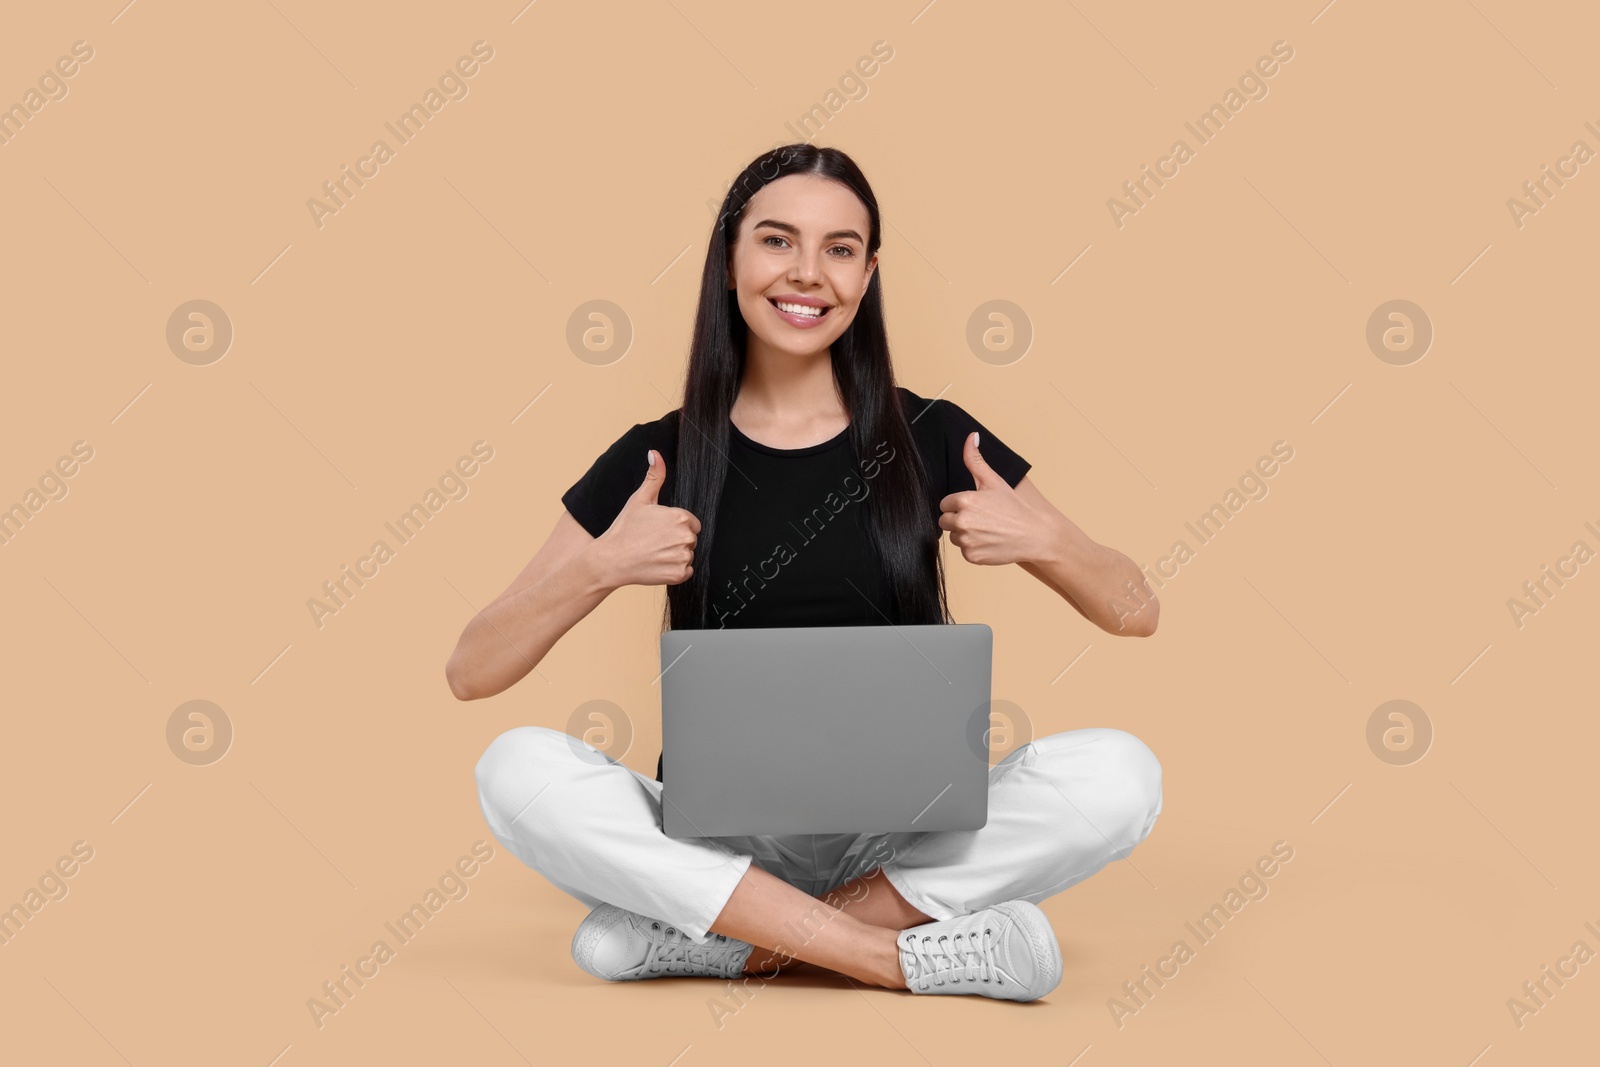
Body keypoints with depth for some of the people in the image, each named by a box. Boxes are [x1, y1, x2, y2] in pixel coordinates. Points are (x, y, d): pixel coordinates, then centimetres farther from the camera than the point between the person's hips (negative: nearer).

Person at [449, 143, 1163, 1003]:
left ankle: (730, 939, -21)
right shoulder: (656, 460, 1)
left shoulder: (930, 439, 2)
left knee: (1118, 773, -24)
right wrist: (597, 567, -17)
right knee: (518, 769, -27)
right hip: (718, 839, 0)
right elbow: (469, 674, -1)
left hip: (901, 834, 1)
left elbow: (1135, 615, 7)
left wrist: (1046, 542, -13)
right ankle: (904, 955, -25)